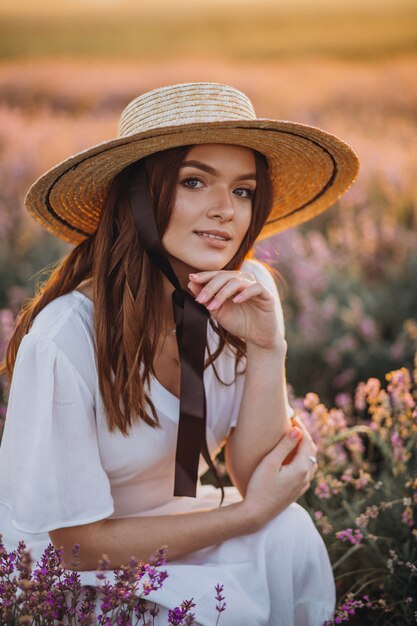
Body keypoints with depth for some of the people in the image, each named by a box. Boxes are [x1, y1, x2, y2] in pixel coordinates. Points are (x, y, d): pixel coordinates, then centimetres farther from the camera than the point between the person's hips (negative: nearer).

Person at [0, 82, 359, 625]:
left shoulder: (246, 295, -11)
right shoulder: (66, 337, -28)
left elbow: (255, 478, -10)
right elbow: (80, 543, -20)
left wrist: (267, 350, -25)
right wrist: (249, 514, -17)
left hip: (170, 526, 5)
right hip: (61, 574, -4)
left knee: (290, 534, -23)